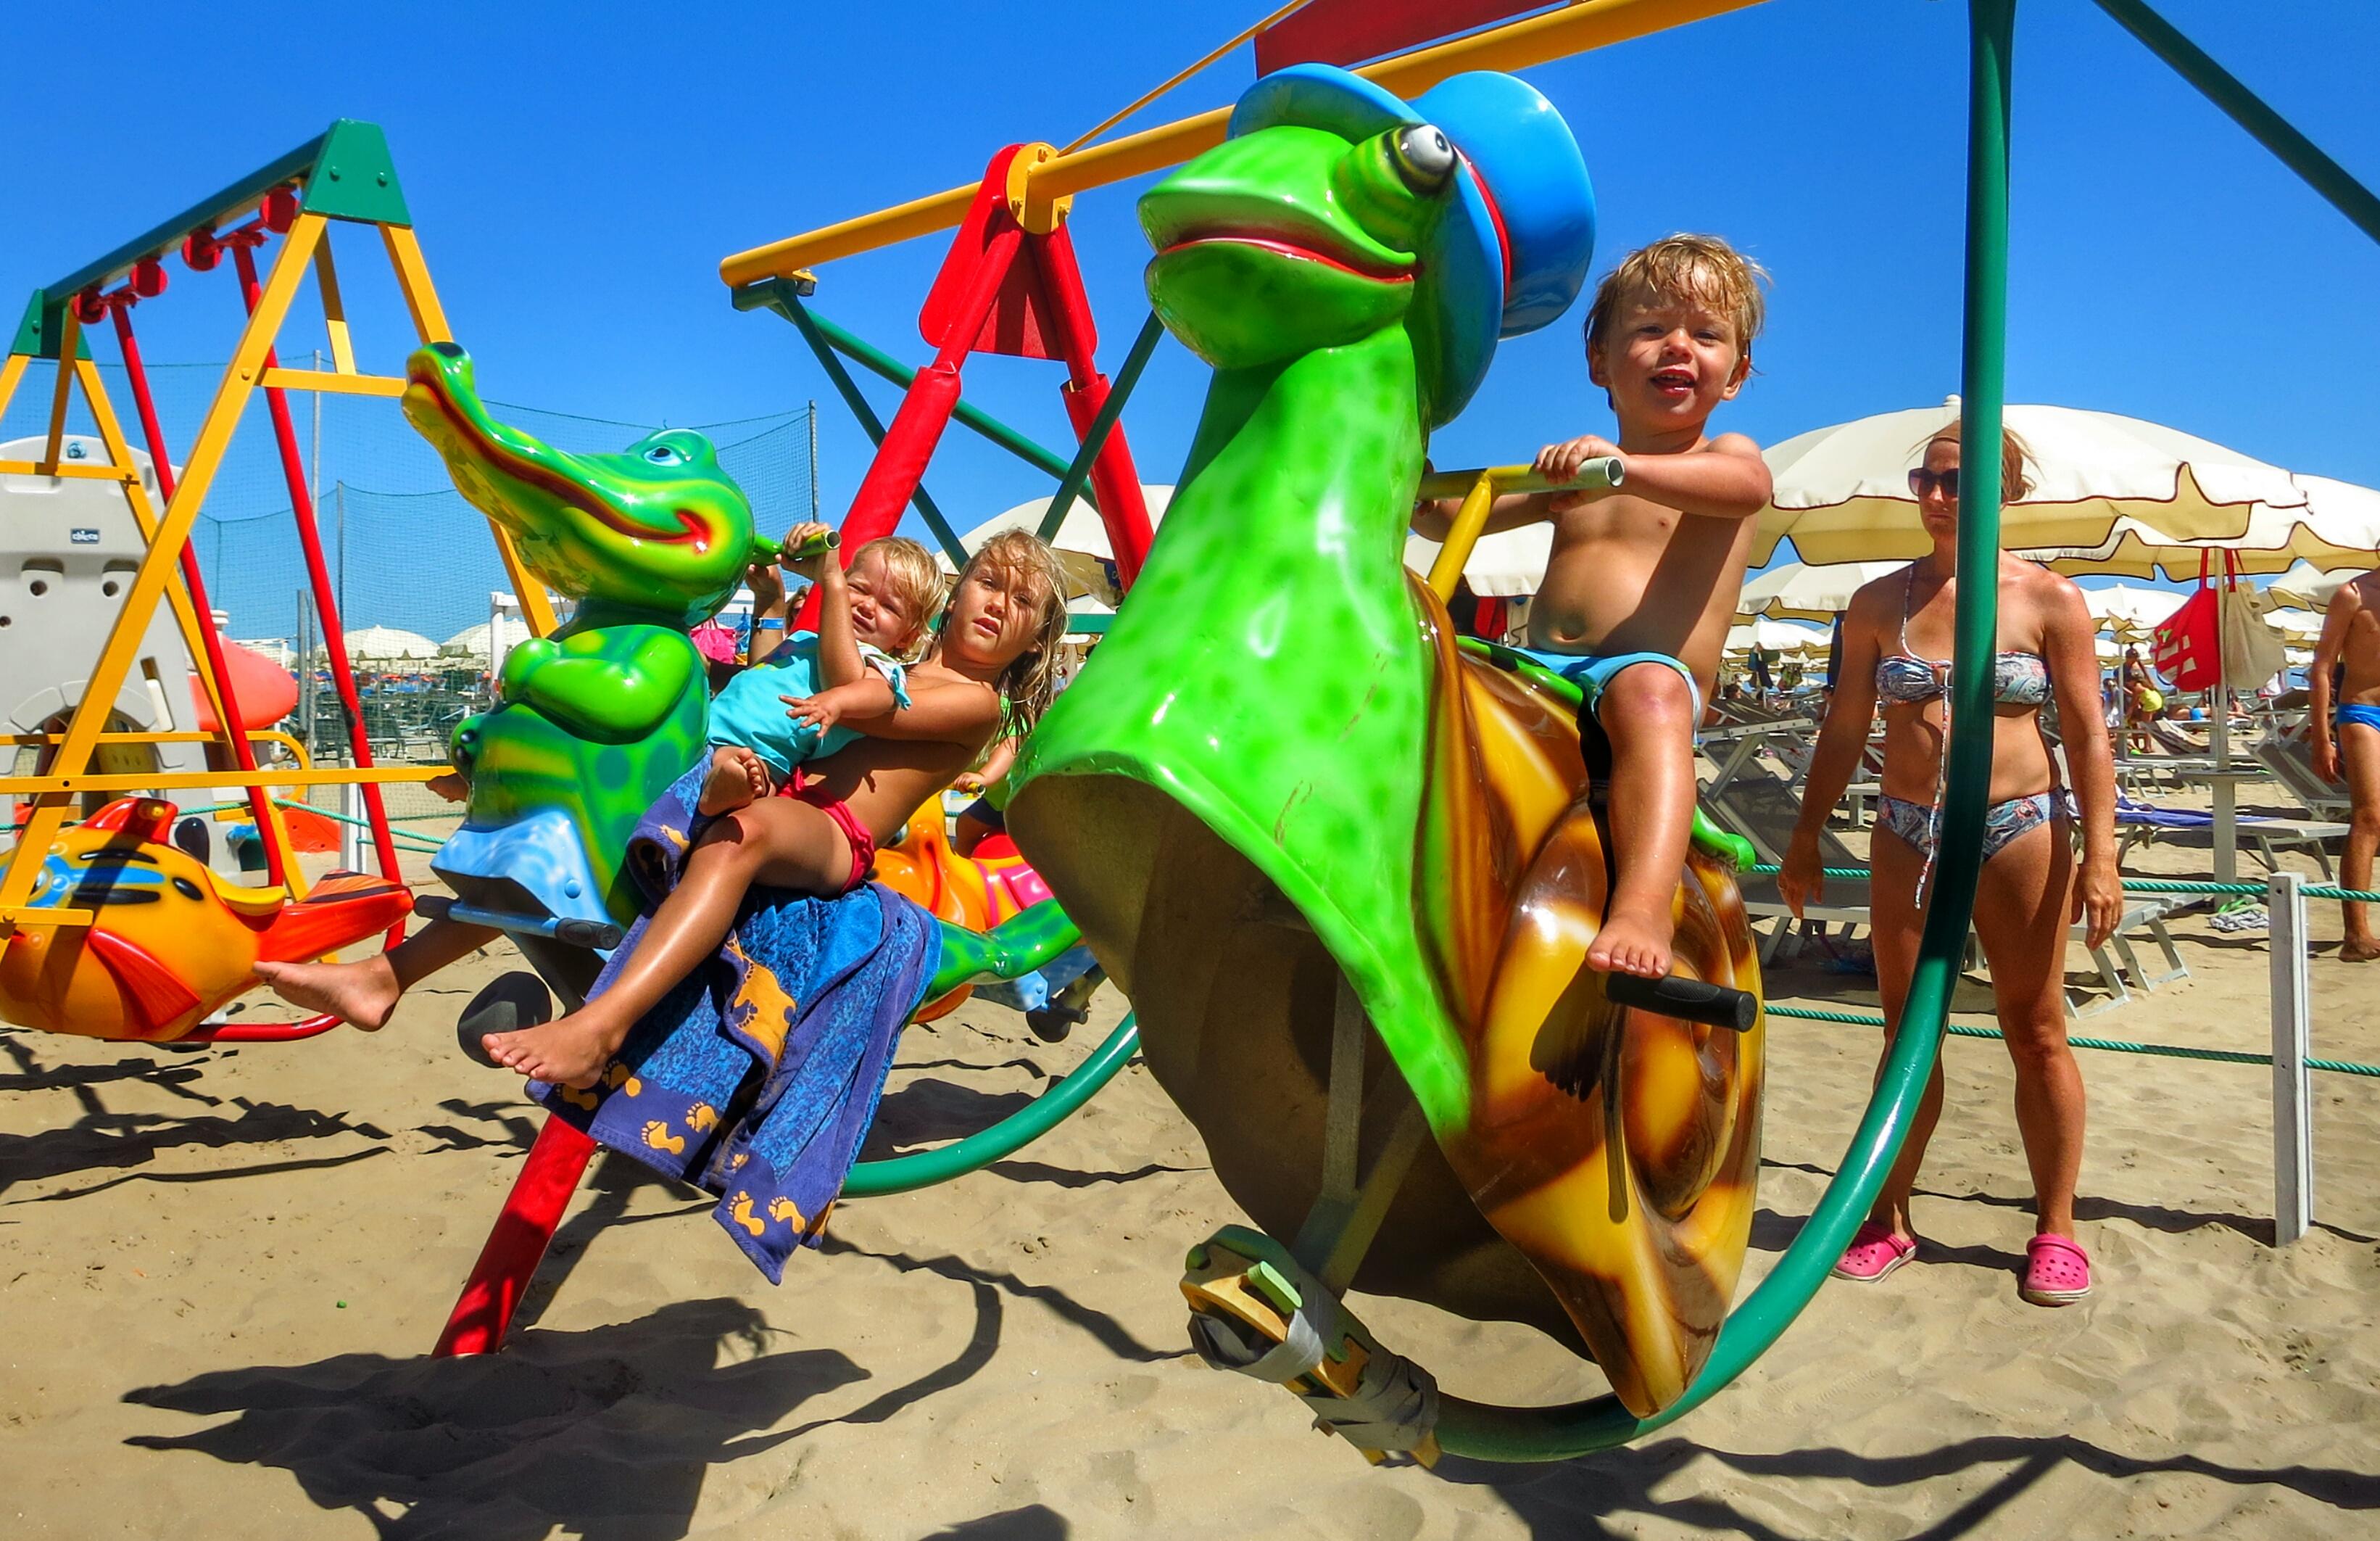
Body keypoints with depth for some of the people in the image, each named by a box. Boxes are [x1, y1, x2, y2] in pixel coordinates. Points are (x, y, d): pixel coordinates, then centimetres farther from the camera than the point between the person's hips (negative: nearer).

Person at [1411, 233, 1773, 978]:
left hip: (1652, 673, -6)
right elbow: (1452, 517, 27)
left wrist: (1622, 465, -33)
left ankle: (1643, 903, -55)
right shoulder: (1574, 470, 26)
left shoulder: (1726, 454, 11)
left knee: (1648, 689, -40)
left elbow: (1745, 486, -16)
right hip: (1537, 670, 6)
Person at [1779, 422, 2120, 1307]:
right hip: (1907, 837, 2)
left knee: (2036, 1034, 6)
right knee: (1907, 1031, 9)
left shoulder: (2048, 600, -2)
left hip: (2020, 832, -2)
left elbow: (2087, 736, -3)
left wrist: (2099, 853, -10)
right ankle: (1890, 1219, 21)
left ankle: (2055, 1229, 20)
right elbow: (1843, 729, 9)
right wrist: (1807, 837, 8)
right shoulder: (1879, 602, 4)